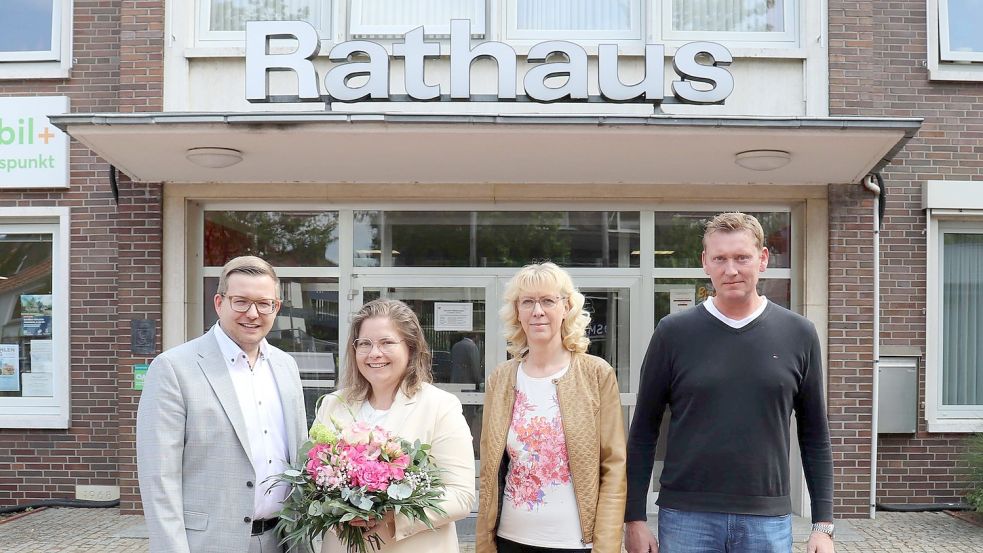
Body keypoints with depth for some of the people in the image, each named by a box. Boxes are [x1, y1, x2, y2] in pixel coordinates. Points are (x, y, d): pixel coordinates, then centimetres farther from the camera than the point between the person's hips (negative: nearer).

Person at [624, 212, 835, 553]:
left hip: (768, 521, 1)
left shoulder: (799, 334, 2)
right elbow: (643, 431, 1)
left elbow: (815, 436, 7)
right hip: (686, 517, -1)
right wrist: (634, 517, -1)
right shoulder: (673, 332, -2)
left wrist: (823, 524, 4)